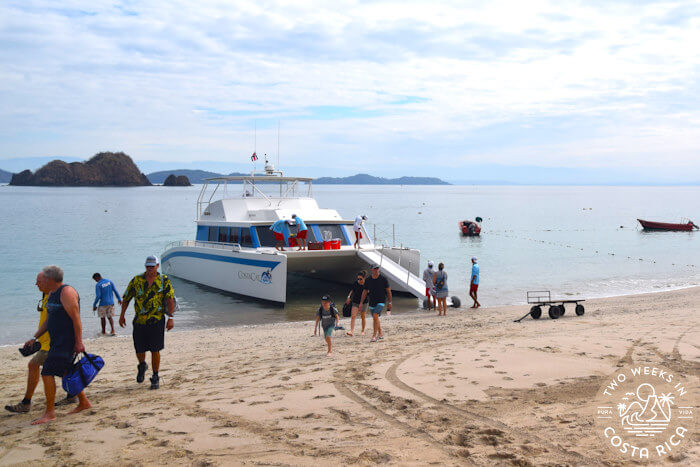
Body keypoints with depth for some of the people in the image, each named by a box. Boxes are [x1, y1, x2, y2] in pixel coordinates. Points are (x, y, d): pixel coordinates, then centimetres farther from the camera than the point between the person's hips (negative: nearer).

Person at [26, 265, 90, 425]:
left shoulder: (66, 292, -16)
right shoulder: (51, 294, 14)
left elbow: (76, 318, -19)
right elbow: (48, 321, 21)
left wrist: (79, 342, -21)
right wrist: (34, 338, 14)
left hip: (66, 342, -10)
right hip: (56, 341, 10)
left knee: (47, 373, -11)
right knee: (67, 373, 16)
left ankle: (49, 413, -4)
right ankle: (84, 402, 30)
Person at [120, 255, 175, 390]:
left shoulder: (164, 280, 1)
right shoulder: (137, 280, 4)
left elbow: (170, 299, -3)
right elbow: (126, 298, 11)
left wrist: (171, 318, -11)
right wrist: (122, 316, 10)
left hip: (157, 321, -2)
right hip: (139, 321, 2)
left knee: (155, 350, -2)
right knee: (139, 349, 6)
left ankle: (155, 378, 11)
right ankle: (142, 366, 39)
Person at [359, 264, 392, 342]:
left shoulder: (383, 279, -6)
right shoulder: (368, 280, 2)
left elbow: (388, 291, -1)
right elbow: (365, 292, 10)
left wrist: (389, 302, -2)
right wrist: (361, 303, 6)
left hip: (381, 301, -4)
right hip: (372, 302, 5)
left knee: (375, 316, -20)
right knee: (375, 318, 12)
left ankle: (374, 336, -16)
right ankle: (380, 334, 32)